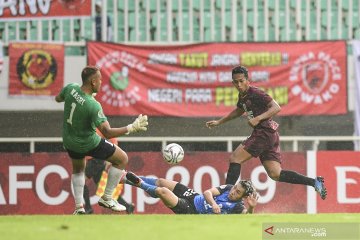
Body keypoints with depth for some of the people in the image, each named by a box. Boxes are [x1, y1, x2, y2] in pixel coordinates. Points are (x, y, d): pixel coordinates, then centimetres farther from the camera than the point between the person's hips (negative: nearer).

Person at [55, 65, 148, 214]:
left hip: (69, 142, 6)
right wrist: (131, 128, -36)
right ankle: (106, 198, 16)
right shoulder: (93, 106, -34)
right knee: (122, 159, 12)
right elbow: (107, 132, -34)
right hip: (89, 144, -6)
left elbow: (58, 98, 8)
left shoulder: (71, 89, -17)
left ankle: (79, 208, 26)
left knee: (78, 170, 33)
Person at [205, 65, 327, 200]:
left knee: (235, 158, -7)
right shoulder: (243, 96, 18)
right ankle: (314, 182, -1)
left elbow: (276, 108, -18)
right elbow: (238, 111, 39)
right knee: (275, 174, 1)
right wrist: (219, 122, 41)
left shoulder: (255, 93, -11)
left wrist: (257, 119, -26)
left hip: (265, 132, -9)